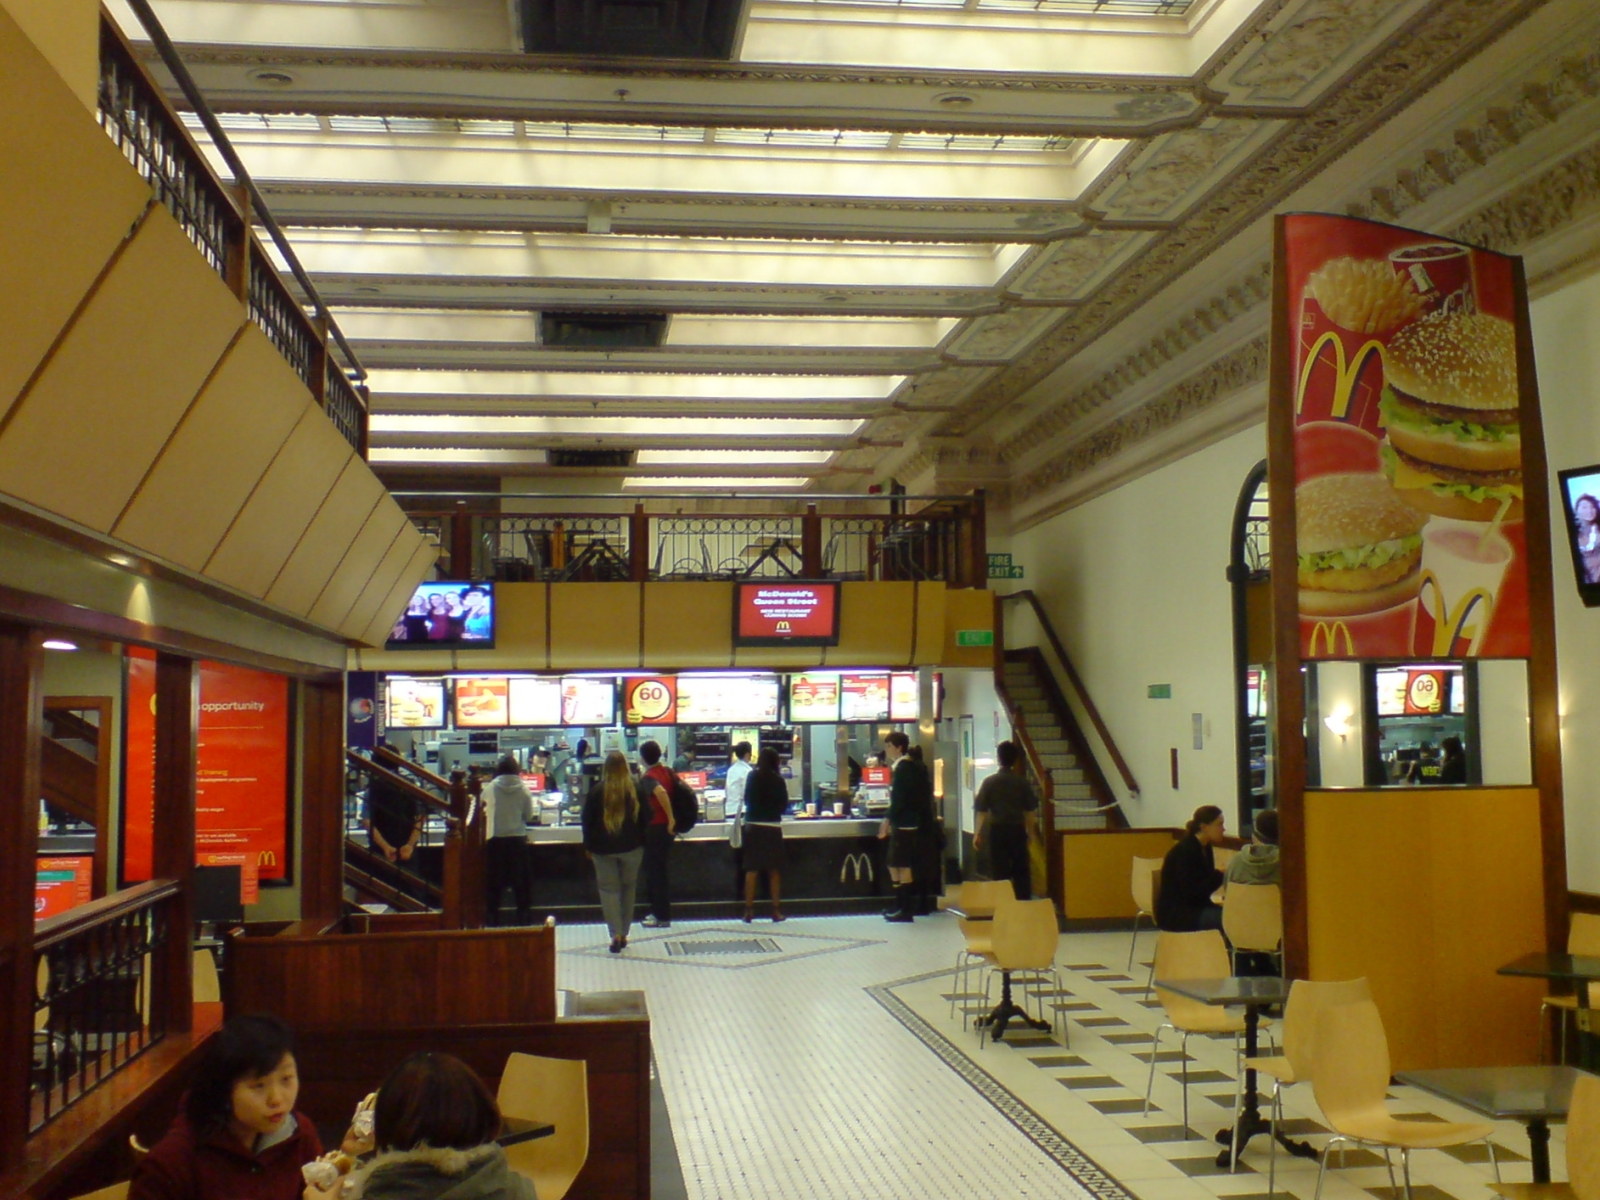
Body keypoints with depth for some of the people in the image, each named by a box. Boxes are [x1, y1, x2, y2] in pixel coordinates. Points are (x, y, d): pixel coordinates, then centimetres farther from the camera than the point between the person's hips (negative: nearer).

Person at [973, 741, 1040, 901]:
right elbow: (1031, 811, 3)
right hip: (1018, 830, 1)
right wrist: (1031, 832, 16)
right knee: (1022, 871, 9)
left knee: (1000, 872, 4)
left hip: (997, 831, -1)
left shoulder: (990, 782, -6)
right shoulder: (1023, 782, -2)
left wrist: (977, 834, 3)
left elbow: (982, 811, -5)